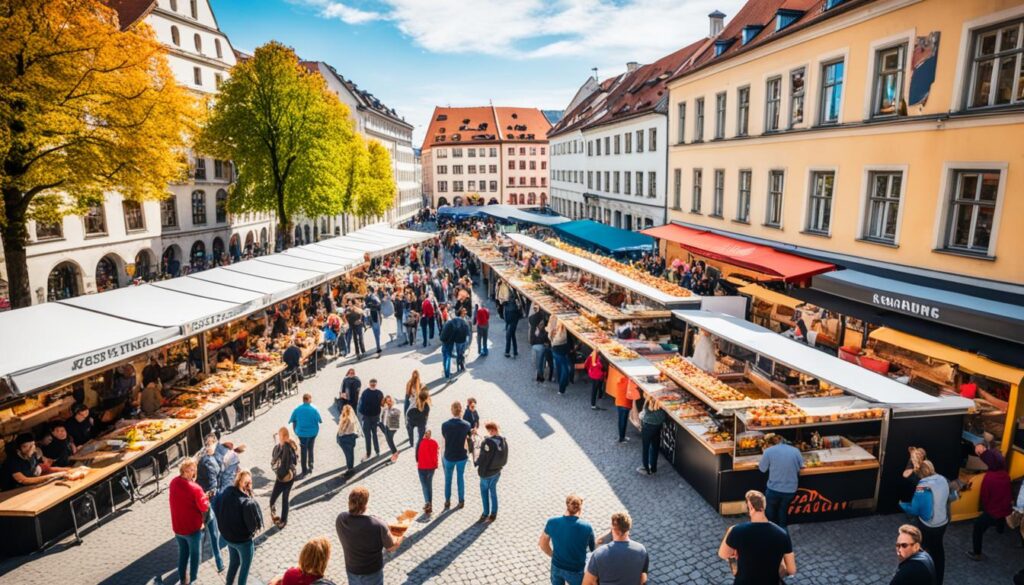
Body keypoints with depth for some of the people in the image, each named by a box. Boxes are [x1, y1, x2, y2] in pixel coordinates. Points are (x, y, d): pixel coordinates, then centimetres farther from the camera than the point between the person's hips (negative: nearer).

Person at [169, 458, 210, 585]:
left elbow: (172, 499, 8)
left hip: (177, 526, 5)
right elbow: (204, 507, -19)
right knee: (194, 554, 17)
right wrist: (205, 497, -3)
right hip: (192, 528, -5)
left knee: (182, 552, 26)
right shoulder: (195, 488, -30)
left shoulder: (173, 482, -11)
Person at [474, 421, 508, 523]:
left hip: (486, 472, -6)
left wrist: (475, 463, -3)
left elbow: (483, 458, -21)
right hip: (497, 471, 6)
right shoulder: (503, 441, -5)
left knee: (484, 491, 14)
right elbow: (504, 458, 4)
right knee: (493, 491, 20)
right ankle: (493, 514, 27)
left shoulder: (488, 442, -28)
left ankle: (486, 513, 22)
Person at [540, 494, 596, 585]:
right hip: (575, 570, -3)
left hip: (556, 567, 3)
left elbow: (543, 544, -1)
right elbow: (594, 550, -7)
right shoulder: (586, 527, -23)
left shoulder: (552, 522, -16)